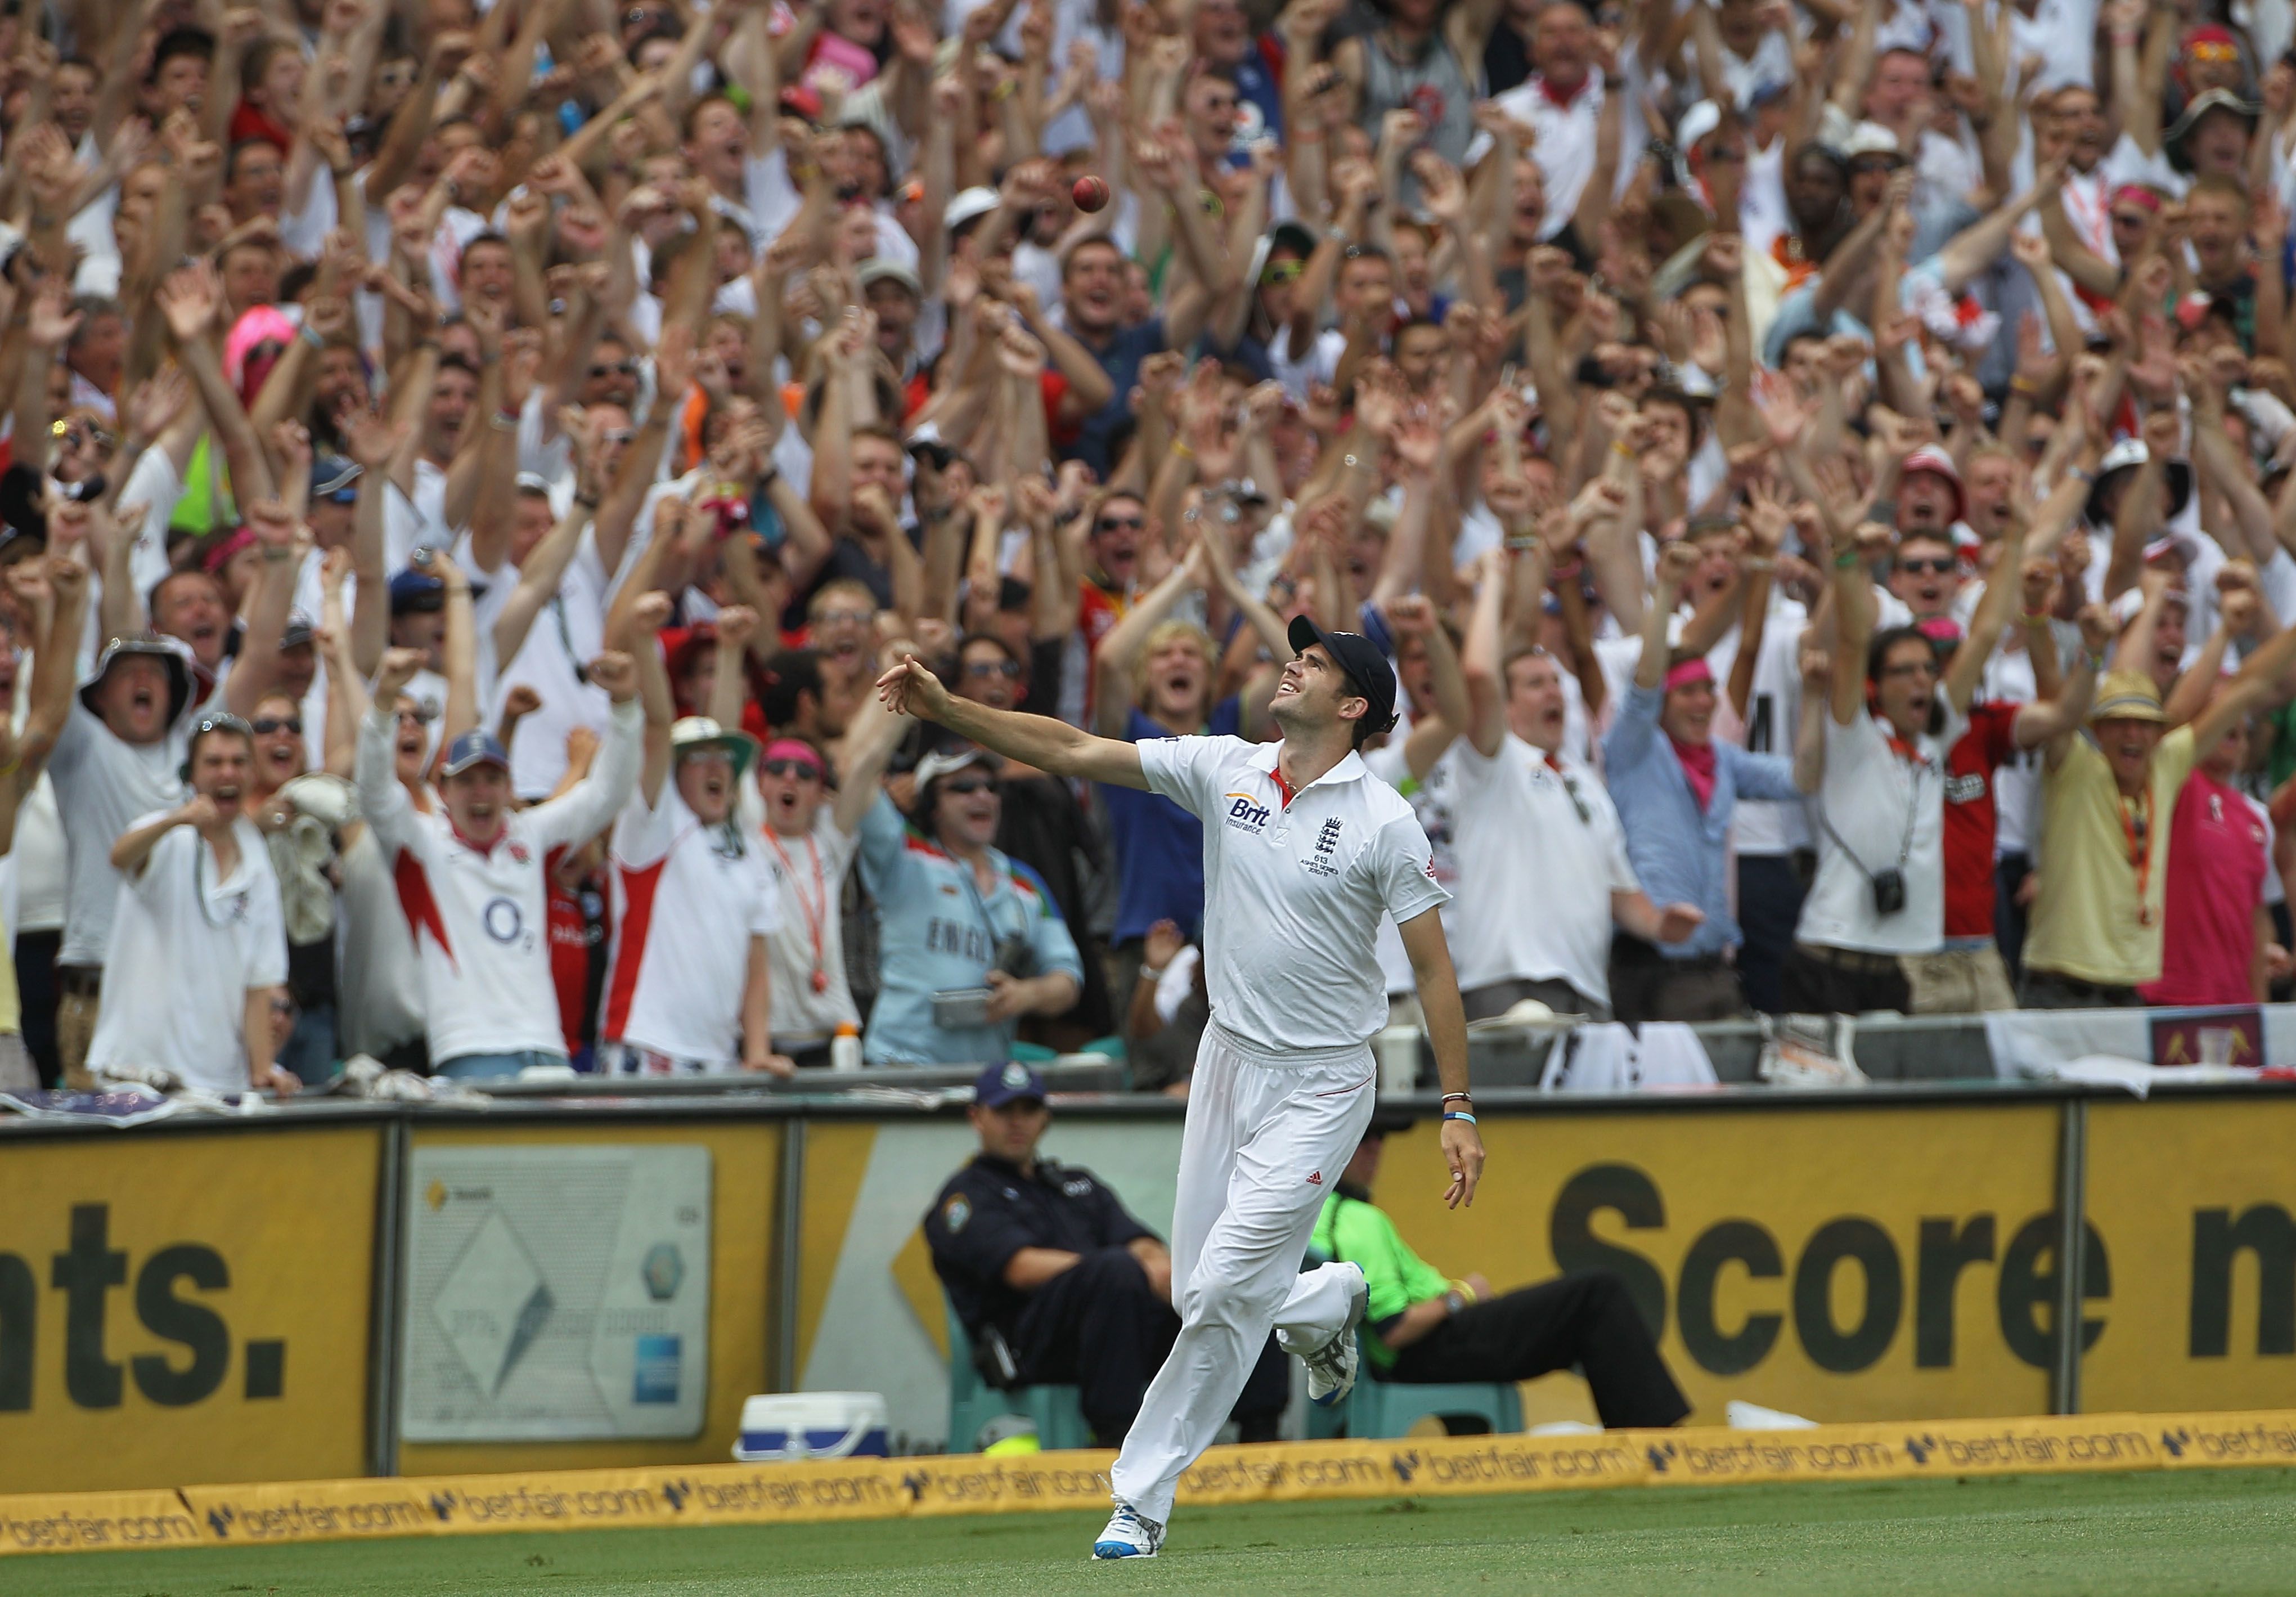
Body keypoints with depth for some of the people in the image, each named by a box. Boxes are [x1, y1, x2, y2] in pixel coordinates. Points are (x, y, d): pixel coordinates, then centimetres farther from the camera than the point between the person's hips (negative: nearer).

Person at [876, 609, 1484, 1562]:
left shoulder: (1383, 821, -11)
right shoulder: (1224, 771, 0)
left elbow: (1432, 965, -9)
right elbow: (1072, 752, -4)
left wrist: (1459, 1111, -13)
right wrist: (946, 709, -14)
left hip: (1321, 1085, -5)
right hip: (1229, 1058, 5)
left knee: (1225, 1288, -13)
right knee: (1204, 1293, 8)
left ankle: (1143, 1499, -4)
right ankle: (1324, 1307, 41)